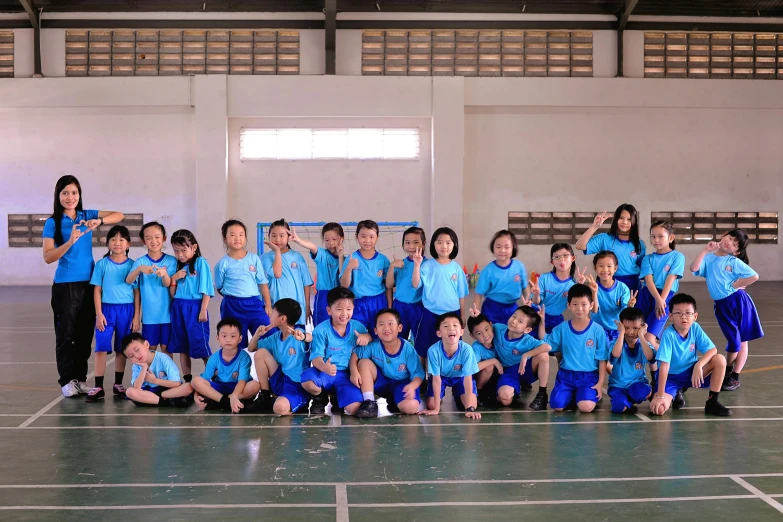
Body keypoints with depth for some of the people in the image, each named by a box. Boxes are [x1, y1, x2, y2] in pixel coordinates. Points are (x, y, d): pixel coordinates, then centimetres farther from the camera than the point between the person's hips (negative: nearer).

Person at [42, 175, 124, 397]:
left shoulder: (87, 216, 5)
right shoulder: (52, 223, -5)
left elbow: (119, 215, -4)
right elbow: (48, 257, -13)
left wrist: (100, 221, -23)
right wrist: (70, 241, -27)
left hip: (89, 283, 4)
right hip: (65, 285, -4)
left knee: (86, 334, 9)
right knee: (66, 333, 1)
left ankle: (81, 378, 19)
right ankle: (67, 380, 8)